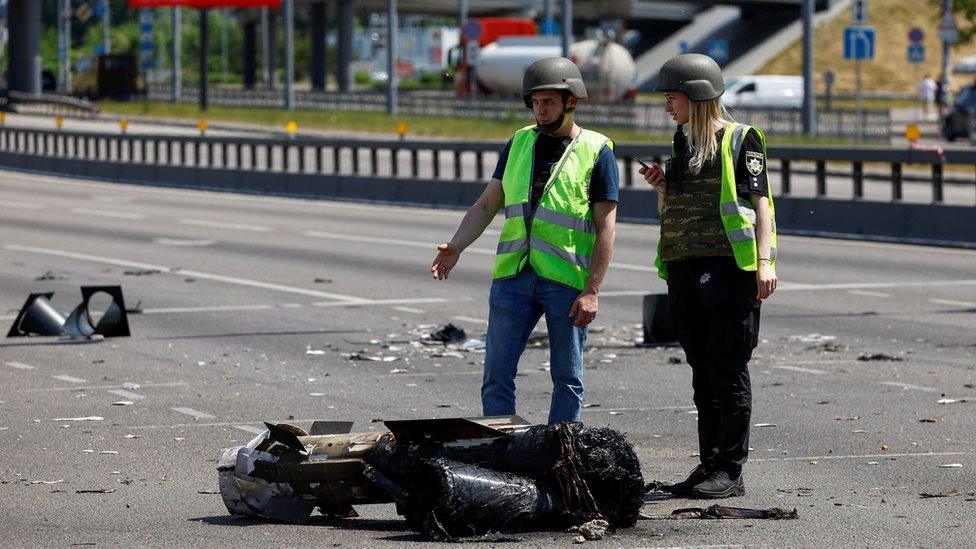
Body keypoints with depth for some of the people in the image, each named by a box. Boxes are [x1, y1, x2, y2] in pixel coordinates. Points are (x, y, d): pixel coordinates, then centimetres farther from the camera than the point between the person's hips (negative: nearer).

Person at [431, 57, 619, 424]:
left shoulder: (596, 152, -1)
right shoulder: (519, 143, 13)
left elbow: (605, 228, -4)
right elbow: (486, 205, 13)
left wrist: (592, 291, -12)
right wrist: (455, 248, -4)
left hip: (567, 282, -4)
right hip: (513, 275, 4)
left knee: (567, 377, 4)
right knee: (497, 374, 1)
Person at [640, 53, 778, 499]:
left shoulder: (739, 140, -2)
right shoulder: (683, 145, 19)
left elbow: (760, 202, -7)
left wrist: (765, 261, -17)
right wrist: (661, 187, 5)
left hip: (729, 267, -7)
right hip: (686, 269, 7)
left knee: (728, 371, -6)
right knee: (703, 374, 9)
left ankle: (730, 471, -4)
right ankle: (709, 465, 13)